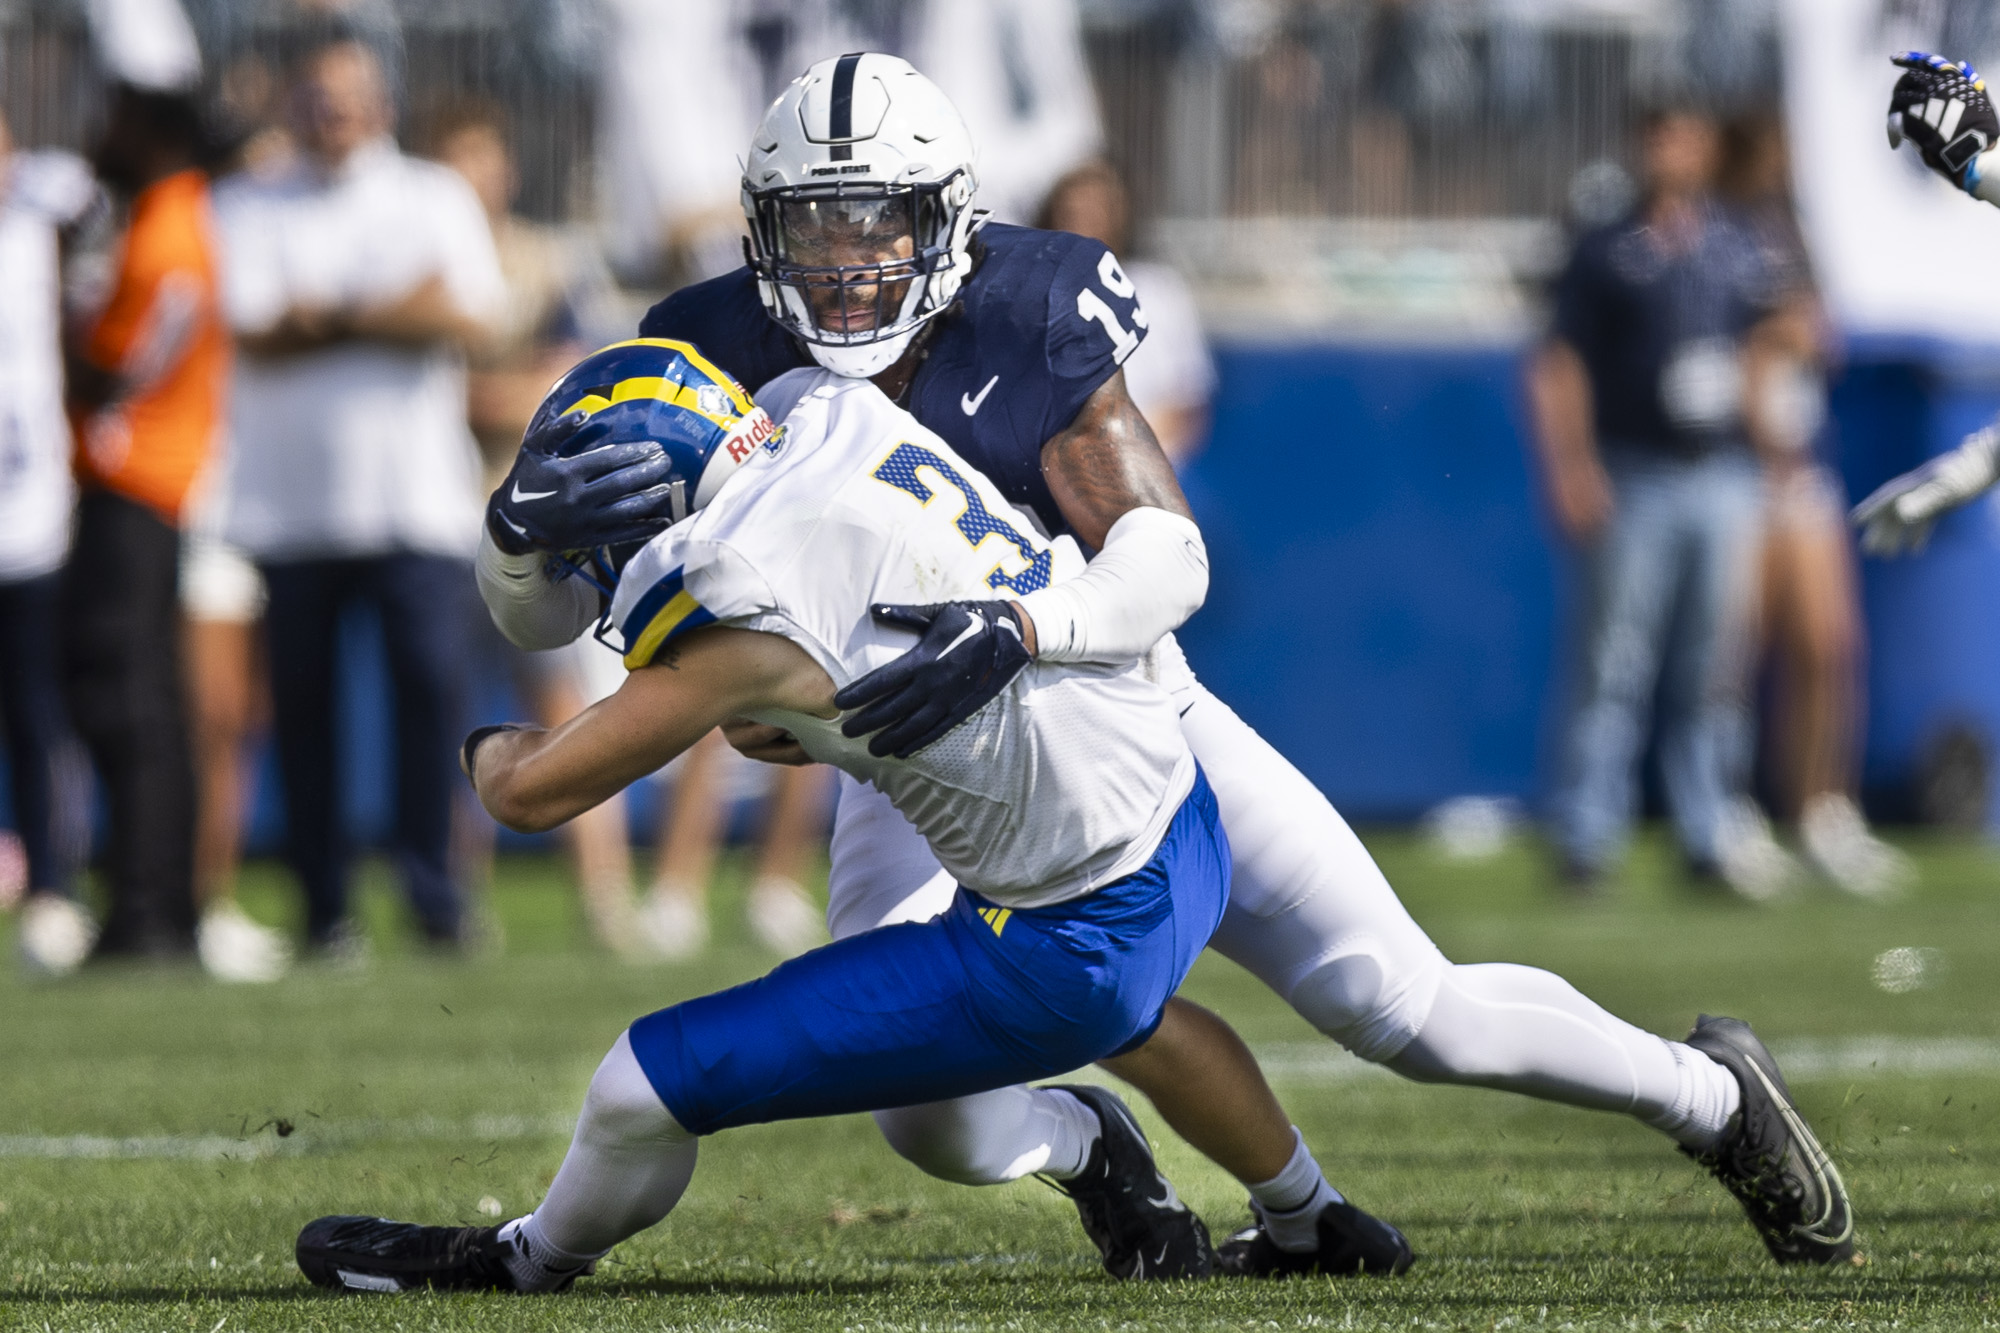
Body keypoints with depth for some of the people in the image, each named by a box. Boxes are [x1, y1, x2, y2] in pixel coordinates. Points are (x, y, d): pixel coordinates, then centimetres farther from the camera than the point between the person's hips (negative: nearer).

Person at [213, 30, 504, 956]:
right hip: (289, 492, 0)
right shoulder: (249, 209, 9)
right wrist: (395, 313, -10)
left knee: (433, 676, -13)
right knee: (301, 698, -1)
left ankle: (431, 885, -6)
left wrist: (331, 314, -9)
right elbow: (255, 333, -6)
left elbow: (469, 318, -4)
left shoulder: (435, 200, 12)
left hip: (418, 495, 0)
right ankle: (324, 905, 5)